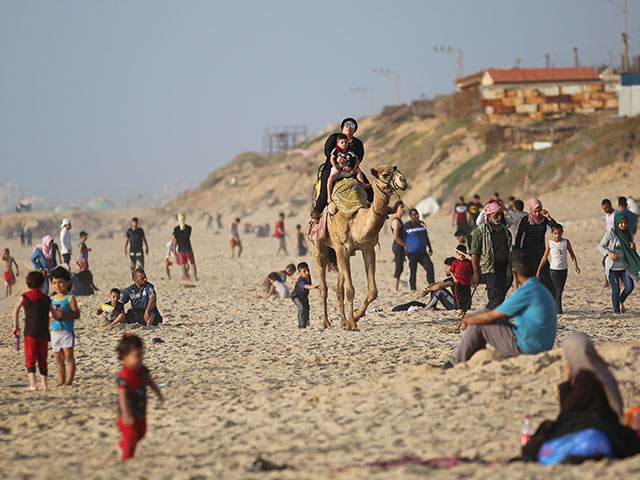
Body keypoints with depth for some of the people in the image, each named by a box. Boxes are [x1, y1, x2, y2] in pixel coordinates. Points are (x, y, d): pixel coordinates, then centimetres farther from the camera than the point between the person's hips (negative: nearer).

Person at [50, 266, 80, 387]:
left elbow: (77, 314, -11)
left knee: (69, 357, -6)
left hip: (67, 331, -6)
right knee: (59, 359, 10)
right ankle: (61, 381, 15)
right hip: (55, 331, 6)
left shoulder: (70, 299, -5)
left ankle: (69, 380, -6)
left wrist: (64, 315, -23)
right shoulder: (52, 299, 13)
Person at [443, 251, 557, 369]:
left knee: (478, 324, -1)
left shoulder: (525, 292, -18)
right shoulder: (544, 291, 12)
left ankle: (454, 364, 11)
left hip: (525, 348, -9)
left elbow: (490, 317, -11)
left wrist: (467, 320, 7)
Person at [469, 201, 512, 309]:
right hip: (489, 269, -7)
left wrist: (509, 269, 22)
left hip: (503, 268, 7)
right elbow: (474, 253, -9)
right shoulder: (480, 231, -7)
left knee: (501, 297, 7)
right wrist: (476, 273, -14)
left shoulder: (504, 229, 13)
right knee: (496, 297, -16)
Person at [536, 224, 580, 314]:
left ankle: (555, 307, 17)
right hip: (554, 269, -2)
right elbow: (545, 257, 1)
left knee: (560, 289, 7)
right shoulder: (550, 244, -4)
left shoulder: (566, 242, 0)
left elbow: (572, 255, 4)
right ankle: (558, 309, -8)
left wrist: (576, 266, -7)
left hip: (563, 269, 2)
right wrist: (539, 270, 0)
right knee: (558, 289, -10)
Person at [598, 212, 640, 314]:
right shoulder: (610, 234, -10)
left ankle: (621, 302, 22)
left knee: (630, 287, -8)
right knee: (616, 290, -6)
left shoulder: (628, 234, 5)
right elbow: (600, 247, -5)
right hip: (612, 267, -4)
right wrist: (609, 253, -23)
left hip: (624, 266, 4)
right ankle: (616, 311, 11)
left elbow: (631, 252, 15)